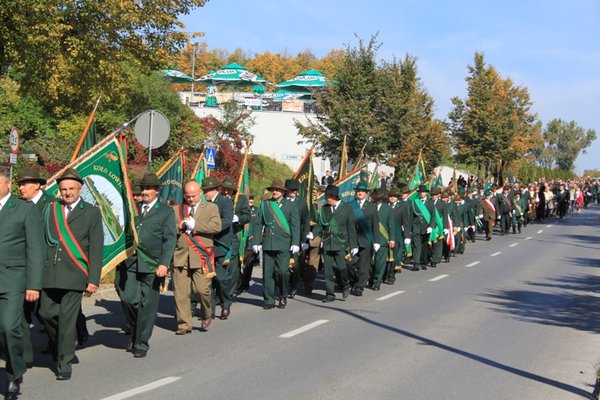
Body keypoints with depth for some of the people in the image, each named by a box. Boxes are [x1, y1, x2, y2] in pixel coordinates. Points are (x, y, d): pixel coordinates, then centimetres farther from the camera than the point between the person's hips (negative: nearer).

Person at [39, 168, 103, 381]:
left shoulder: (92, 213, 4)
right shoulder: (50, 210, 12)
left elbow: (96, 249, 0)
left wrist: (93, 279, -6)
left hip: (74, 274, -3)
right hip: (50, 273, 3)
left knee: (67, 318, -4)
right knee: (46, 312, 2)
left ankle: (64, 363, 8)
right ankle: (59, 346, 30)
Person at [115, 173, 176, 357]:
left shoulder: (166, 212, 5)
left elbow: (170, 239, -3)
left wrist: (164, 264, -13)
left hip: (152, 265, -2)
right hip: (129, 263, 2)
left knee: (148, 305, 2)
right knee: (128, 298, -6)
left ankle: (141, 343, 15)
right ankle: (135, 332, 20)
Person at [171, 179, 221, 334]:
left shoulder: (211, 208, 8)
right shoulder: (176, 209, 16)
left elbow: (217, 227, -8)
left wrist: (195, 225, -10)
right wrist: (179, 226, -8)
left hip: (201, 256, -3)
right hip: (180, 256, 3)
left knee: (201, 289, -8)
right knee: (180, 292, -1)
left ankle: (207, 315, 21)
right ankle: (184, 324, 9)